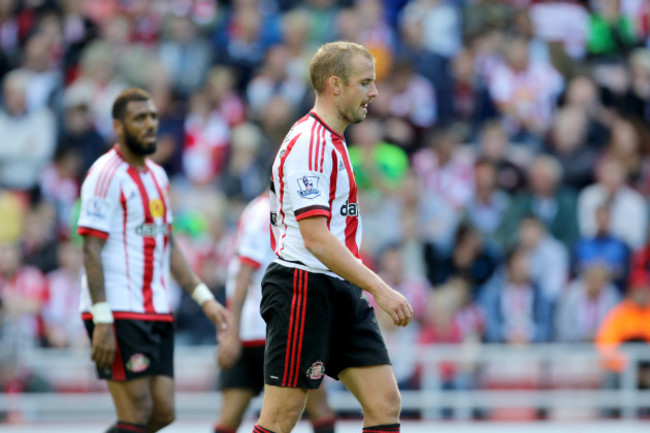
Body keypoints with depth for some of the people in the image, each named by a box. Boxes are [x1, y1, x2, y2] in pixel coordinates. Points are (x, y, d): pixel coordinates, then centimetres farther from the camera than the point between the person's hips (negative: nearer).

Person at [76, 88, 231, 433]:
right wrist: (102, 320, -21)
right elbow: (91, 251, -14)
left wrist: (204, 300, 15)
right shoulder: (107, 174, -9)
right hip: (119, 313, -8)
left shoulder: (157, 176, 17)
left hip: (156, 312, 8)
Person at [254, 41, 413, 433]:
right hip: (304, 288, -10)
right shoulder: (308, 143, -16)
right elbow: (316, 239, -23)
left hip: (342, 296, 10)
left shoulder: (332, 141, 16)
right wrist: (380, 289, -24)